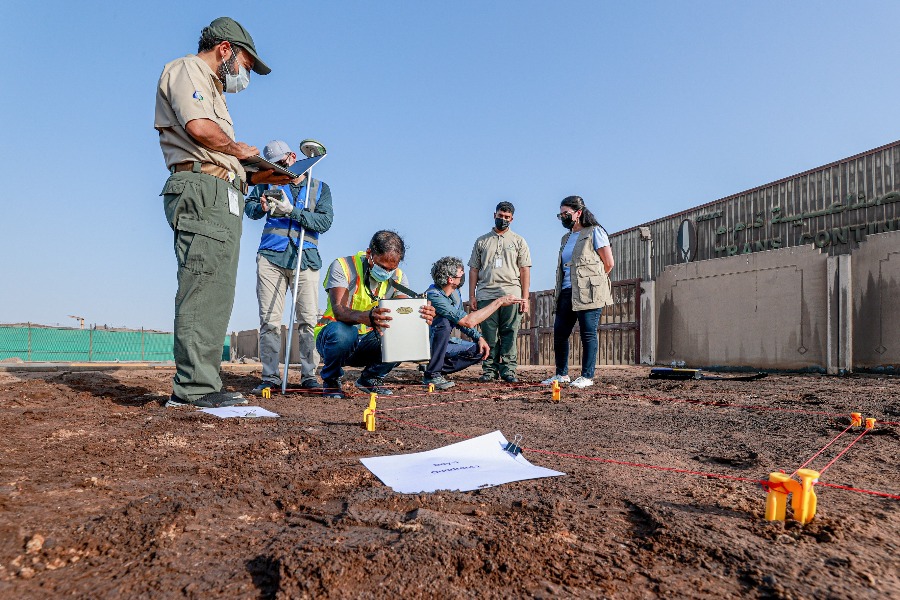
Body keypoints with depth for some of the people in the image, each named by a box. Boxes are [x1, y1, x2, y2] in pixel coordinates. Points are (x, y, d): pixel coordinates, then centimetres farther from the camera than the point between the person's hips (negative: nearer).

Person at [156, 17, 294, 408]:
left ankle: (199, 386, 8)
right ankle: (194, 387, -14)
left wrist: (264, 176, 17)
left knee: (216, 296, 5)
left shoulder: (212, 91, 33)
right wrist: (241, 150, 0)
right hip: (201, 192, -10)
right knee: (202, 291, -14)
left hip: (223, 200, 10)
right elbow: (200, 128, -15)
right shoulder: (186, 70, 5)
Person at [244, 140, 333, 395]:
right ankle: (270, 376, 3)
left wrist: (292, 211, -12)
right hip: (271, 258, 1)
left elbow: (325, 222, -1)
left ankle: (308, 375, 4)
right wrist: (263, 208, -6)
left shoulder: (320, 188, 13)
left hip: (305, 259, -1)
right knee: (269, 320, -3)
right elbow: (248, 205, 17)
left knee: (308, 320, -4)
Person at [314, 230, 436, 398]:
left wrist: (422, 315, -42)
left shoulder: (397, 276, -3)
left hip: (368, 342, 4)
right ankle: (331, 381, -6)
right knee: (341, 331, -39)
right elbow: (338, 310, -32)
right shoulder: (343, 266, -17)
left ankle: (370, 378, 5)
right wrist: (367, 317, -54)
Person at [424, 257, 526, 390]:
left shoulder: (455, 292, -2)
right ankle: (432, 375, -23)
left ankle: (437, 369, -1)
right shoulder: (433, 296, -29)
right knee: (444, 323, -36)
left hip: (443, 344, 8)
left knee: (480, 351, -5)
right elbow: (468, 321, -34)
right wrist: (499, 302, -29)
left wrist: (479, 338, -5)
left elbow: (461, 321, 13)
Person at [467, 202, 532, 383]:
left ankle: (508, 370, 2)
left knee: (509, 334, -3)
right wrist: (472, 295, 4)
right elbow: (474, 269, 13)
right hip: (486, 295, 1)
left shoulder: (518, 241, 13)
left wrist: (525, 297, -2)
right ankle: (489, 370, 7)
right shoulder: (482, 241, 16)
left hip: (511, 294, -1)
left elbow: (525, 270, 7)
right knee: (488, 335, 1)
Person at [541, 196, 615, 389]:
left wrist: (593, 280, 2)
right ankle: (561, 374, 17)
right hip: (567, 293, 8)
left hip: (588, 293, -7)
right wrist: (560, 291, 12)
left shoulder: (594, 232, -1)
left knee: (588, 334, -3)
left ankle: (587, 376, 4)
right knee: (559, 332, 6)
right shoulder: (566, 238, 20)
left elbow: (609, 263, -4)